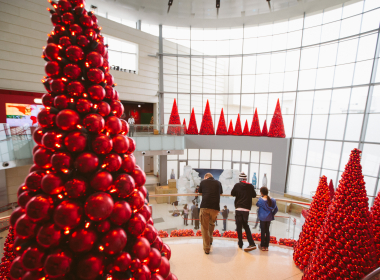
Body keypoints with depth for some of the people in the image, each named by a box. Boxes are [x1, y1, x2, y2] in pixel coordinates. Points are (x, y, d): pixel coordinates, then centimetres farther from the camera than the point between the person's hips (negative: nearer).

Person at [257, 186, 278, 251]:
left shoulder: (260, 200, -17)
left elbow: (257, 205, 3)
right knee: (267, 231, 15)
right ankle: (266, 246, 23)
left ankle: (263, 246, 18)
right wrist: (272, 214, 13)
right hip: (269, 218, 4)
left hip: (262, 217, -4)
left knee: (263, 231, 8)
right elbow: (276, 209, 1)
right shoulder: (272, 200, -6)